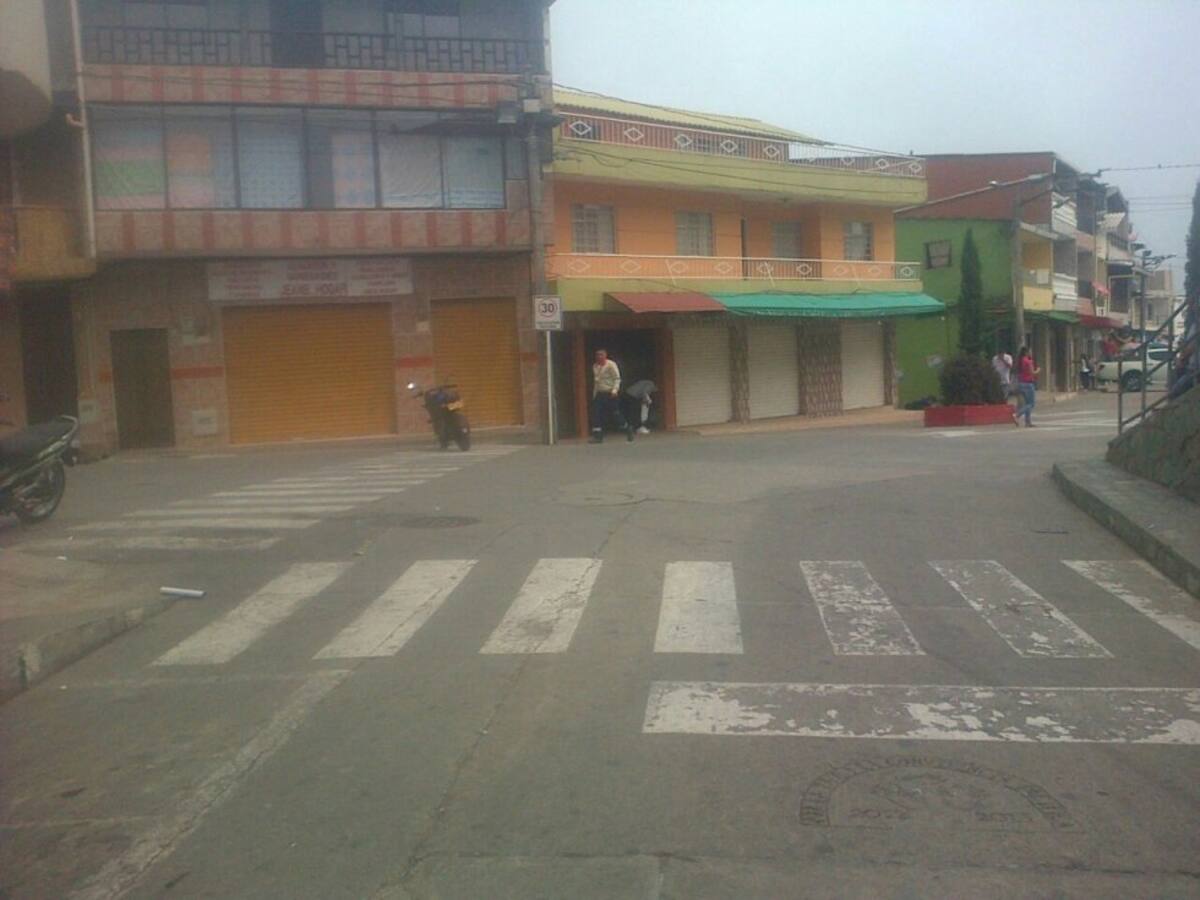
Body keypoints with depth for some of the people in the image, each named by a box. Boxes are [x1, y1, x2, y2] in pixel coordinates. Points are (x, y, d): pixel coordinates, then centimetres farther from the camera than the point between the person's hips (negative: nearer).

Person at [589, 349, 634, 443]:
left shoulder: (611, 365, -8)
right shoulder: (595, 366, 12)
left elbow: (617, 378, -13)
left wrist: (615, 390, -27)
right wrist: (594, 394, 17)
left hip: (610, 394, -6)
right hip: (599, 394, 6)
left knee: (615, 414, -2)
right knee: (596, 414, -6)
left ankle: (628, 430, 18)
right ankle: (597, 436, -3)